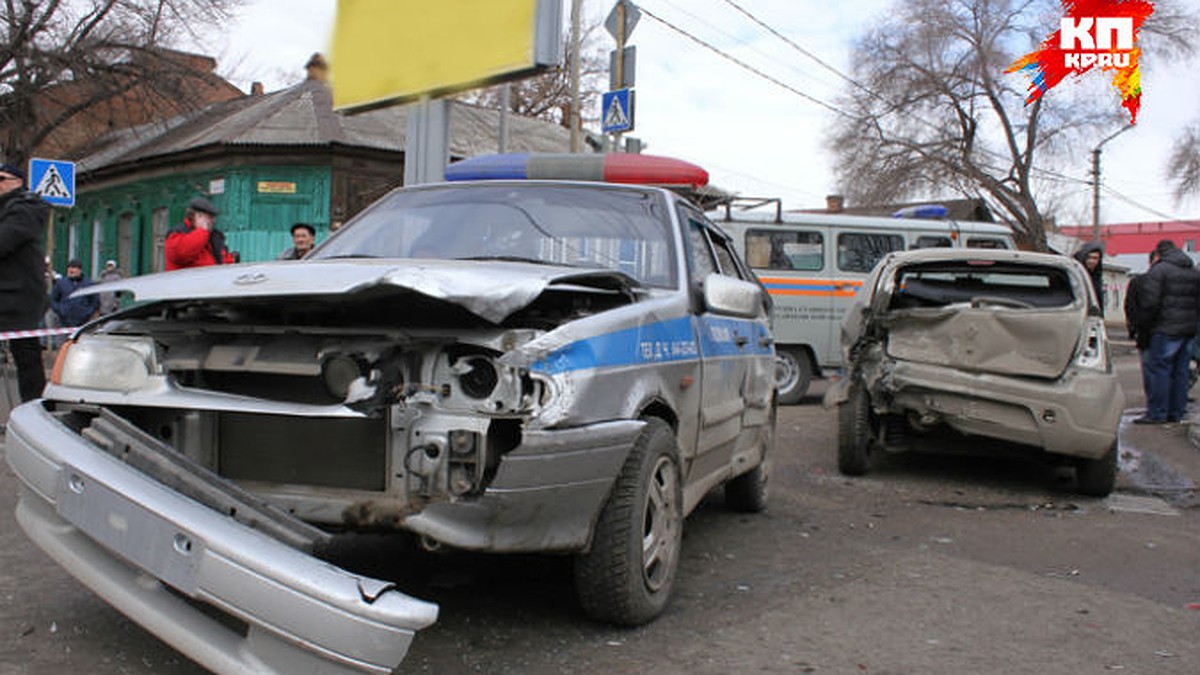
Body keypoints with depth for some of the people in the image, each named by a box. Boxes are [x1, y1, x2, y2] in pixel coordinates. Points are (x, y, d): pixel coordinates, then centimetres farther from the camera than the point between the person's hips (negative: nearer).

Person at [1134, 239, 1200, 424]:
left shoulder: (1159, 269, -8)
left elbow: (1150, 302, -14)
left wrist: (1142, 322, -1)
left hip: (1167, 328, -7)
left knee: (1158, 369, -5)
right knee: (1180, 371, 12)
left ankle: (1156, 414, -6)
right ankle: (1176, 413, 16)